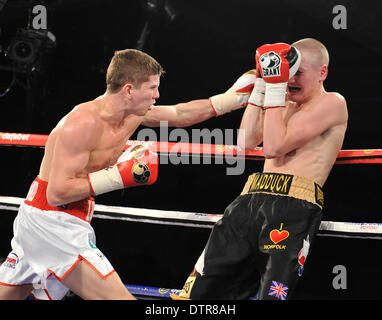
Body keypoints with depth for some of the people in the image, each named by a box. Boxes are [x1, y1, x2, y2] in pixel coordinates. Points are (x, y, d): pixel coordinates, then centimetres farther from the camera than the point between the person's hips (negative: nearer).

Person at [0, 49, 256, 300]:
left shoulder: (133, 115, 4)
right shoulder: (84, 122, -22)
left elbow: (180, 114, 22)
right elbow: (57, 193, -24)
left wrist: (232, 98, 21)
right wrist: (118, 176, -24)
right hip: (53, 224, -9)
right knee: (119, 298, -13)